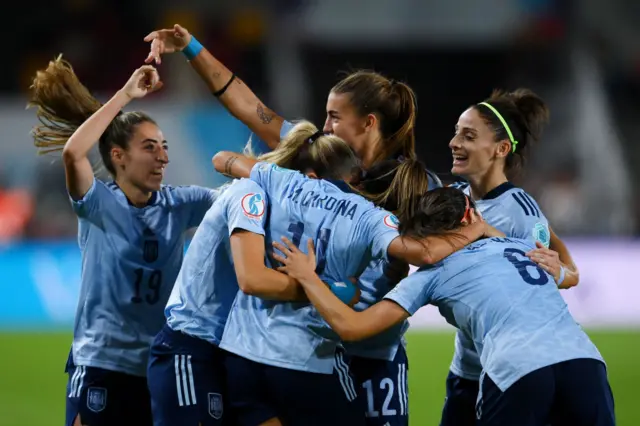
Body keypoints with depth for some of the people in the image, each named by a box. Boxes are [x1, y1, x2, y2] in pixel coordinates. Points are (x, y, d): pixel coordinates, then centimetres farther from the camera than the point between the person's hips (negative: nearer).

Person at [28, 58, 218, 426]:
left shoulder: (179, 204, 5)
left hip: (162, 365, 4)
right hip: (102, 363, -4)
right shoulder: (100, 204, -6)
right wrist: (126, 95, -20)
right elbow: (73, 152, -22)